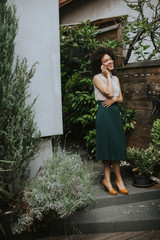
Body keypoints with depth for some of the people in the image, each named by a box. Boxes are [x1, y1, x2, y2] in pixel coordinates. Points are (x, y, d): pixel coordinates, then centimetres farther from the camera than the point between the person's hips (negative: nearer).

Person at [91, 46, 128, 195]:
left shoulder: (115, 79, 16)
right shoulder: (97, 78, -3)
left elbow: (121, 98, 13)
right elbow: (109, 92, -17)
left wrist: (114, 99, -9)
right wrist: (107, 75, -7)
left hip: (115, 112, 7)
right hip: (104, 113, -7)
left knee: (115, 145, 4)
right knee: (108, 144, -3)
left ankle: (108, 180, 13)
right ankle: (118, 179, 8)